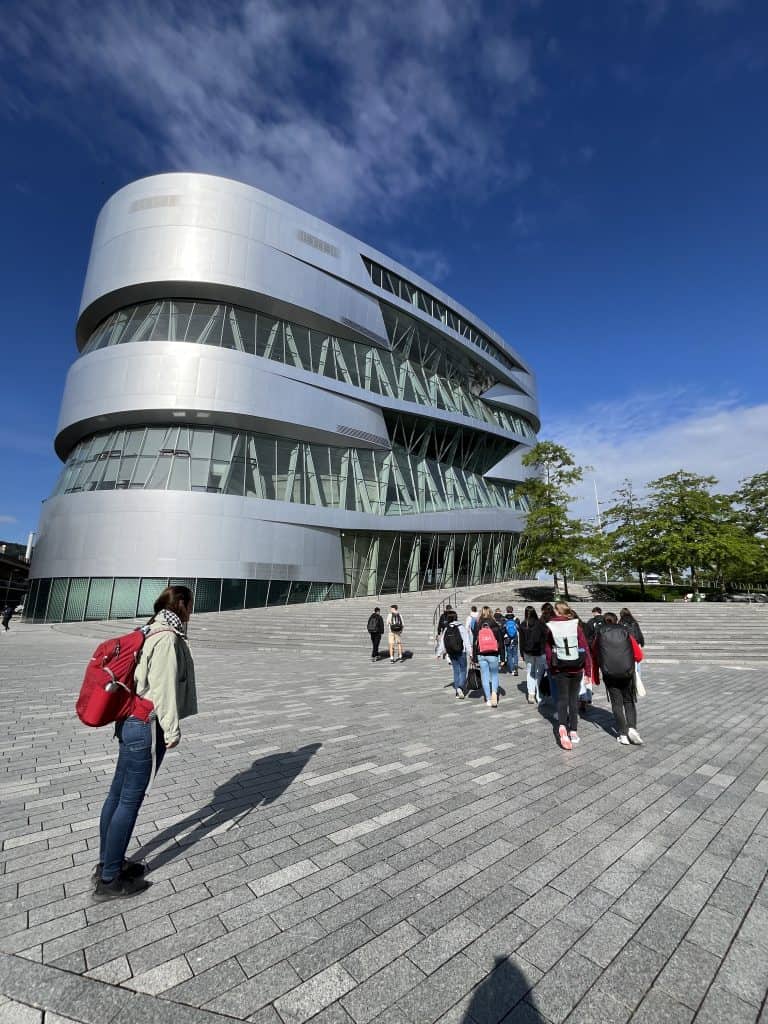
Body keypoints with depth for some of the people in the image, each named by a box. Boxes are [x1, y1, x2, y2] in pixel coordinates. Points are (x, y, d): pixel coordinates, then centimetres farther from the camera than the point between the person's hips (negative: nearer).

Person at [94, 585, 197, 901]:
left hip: (130, 721, 10)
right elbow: (163, 688, -21)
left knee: (118, 793, 19)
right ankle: (110, 880, 17)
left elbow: (144, 677, 13)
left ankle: (106, 863, 34)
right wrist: (172, 730, -12)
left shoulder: (151, 631, 8)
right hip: (146, 726, -9)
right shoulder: (168, 638, -20)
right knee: (130, 799, 3)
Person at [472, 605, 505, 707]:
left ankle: (488, 699, 13)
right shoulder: (496, 626, -3)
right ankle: (494, 692, -9)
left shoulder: (477, 627, -1)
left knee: (484, 677, 9)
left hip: (481, 655, 1)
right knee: (494, 675, 14)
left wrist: (475, 658, 9)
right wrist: (502, 657, 7)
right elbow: (501, 642, 0)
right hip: (493, 655, -1)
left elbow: (474, 643, 2)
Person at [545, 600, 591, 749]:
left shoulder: (550, 627, -5)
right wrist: (588, 669, 0)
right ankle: (573, 731, 17)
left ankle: (562, 726, -15)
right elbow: (584, 647, -5)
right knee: (573, 698, 15)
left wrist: (550, 667, 12)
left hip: (559, 669, -1)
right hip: (576, 668, 1)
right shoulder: (576, 625, -5)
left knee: (562, 698, 7)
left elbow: (547, 649, 1)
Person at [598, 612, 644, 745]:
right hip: (627, 673, 1)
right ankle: (632, 728, -1)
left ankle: (623, 734, 9)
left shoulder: (600, 634, 5)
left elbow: (594, 657, 8)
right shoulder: (626, 632, 5)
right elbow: (639, 656, 3)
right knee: (629, 701, 17)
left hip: (609, 674, -1)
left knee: (616, 703, 10)